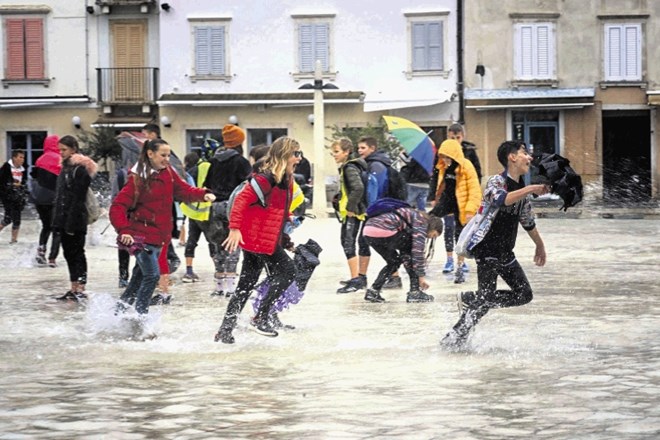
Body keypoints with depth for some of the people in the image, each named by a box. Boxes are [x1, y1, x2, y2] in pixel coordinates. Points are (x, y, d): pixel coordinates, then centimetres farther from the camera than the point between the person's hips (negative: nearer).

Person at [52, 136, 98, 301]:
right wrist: (57, 221, 17)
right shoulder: (66, 168, 16)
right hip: (63, 219, 9)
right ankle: (74, 289, 16)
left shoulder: (80, 169, -14)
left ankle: (80, 290, -4)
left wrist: (71, 223, -22)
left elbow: (77, 198, -19)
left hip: (75, 219, -9)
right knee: (69, 254, 11)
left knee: (77, 254, -6)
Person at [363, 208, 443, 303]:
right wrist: (421, 276, -1)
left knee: (394, 261, 24)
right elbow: (417, 249, -6)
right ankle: (414, 292, 7)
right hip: (384, 231, -9)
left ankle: (373, 291, 14)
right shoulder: (421, 221, 3)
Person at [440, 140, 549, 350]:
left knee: (524, 294, 4)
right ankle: (453, 339, -4)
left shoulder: (522, 188, 11)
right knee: (487, 297, -13)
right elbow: (501, 199, -38)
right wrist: (531, 190, -39)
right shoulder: (496, 182, -13)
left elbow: (527, 220, 25)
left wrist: (540, 245, 33)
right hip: (487, 248, -8)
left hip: (505, 252, 8)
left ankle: (469, 300, 13)